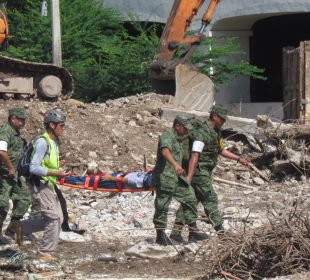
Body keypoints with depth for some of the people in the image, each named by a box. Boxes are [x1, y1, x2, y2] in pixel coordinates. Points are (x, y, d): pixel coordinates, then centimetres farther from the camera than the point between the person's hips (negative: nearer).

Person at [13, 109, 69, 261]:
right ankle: (45, 253, -3)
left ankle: (22, 227, 20)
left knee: (56, 218, 9)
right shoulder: (43, 142, -17)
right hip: (40, 185, -10)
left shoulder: (54, 142, 14)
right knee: (55, 218, -11)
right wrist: (54, 173, -26)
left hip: (48, 185, 10)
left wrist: (59, 173, 10)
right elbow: (34, 167, -22)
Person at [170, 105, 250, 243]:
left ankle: (176, 232, 9)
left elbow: (221, 150, 27)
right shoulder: (202, 132, -19)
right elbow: (195, 155, -25)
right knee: (210, 199, -7)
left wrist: (238, 159, 23)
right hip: (199, 171, -10)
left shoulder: (215, 132, 13)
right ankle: (220, 230, -3)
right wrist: (189, 177, -30)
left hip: (206, 172, 10)